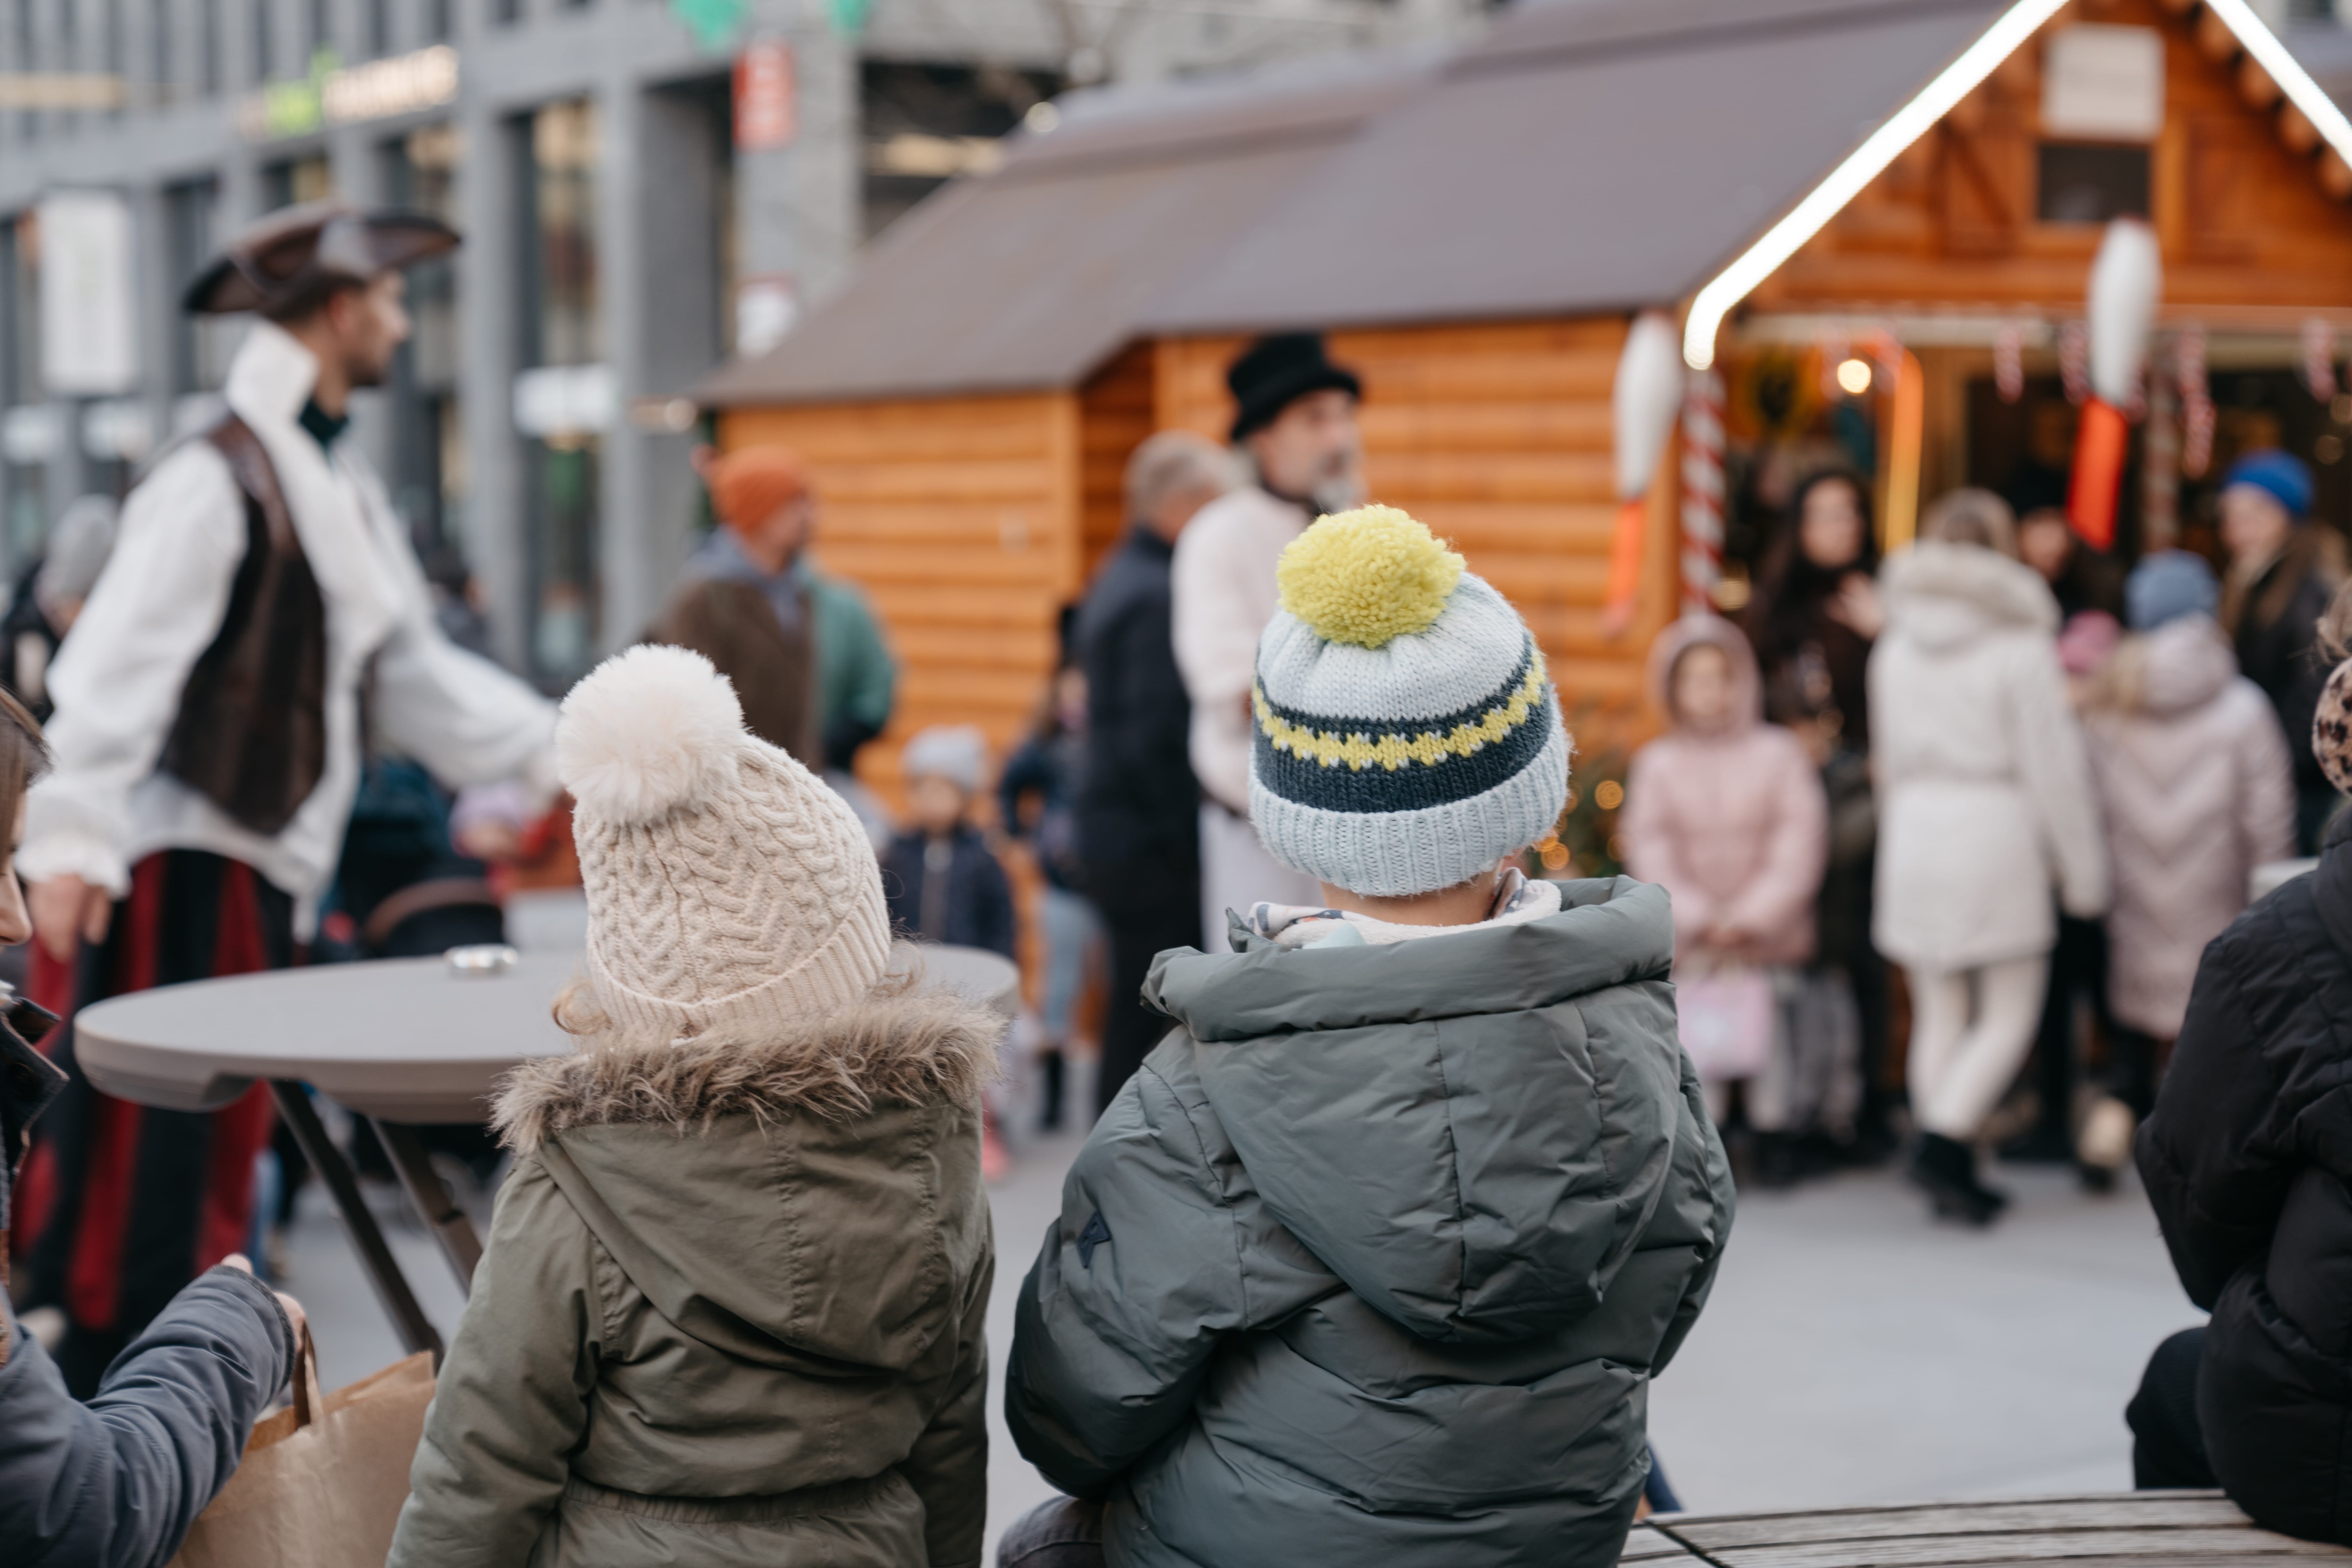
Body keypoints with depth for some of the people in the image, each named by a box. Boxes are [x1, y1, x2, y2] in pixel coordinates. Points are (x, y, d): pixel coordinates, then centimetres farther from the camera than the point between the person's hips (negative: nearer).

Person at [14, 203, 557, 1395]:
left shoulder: (345, 491, 15)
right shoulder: (219, 480, -15)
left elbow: (412, 671, 20)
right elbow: (116, 667, -21)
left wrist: (557, 752, 15)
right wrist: (72, 838, -29)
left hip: (261, 870, 9)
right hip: (169, 868, -9)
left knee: (214, 1157, 14)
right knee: (131, 1166, -6)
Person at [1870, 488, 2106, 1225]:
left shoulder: (1896, 646, 8)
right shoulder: (2020, 646, -8)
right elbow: (2053, 769, -7)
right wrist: (2083, 868, 0)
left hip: (1916, 832, 5)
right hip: (1997, 830, -5)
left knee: (1939, 1014, 10)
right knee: (2010, 1016, 3)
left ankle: (1951, 1174, 13)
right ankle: (1942, 1142, -13)